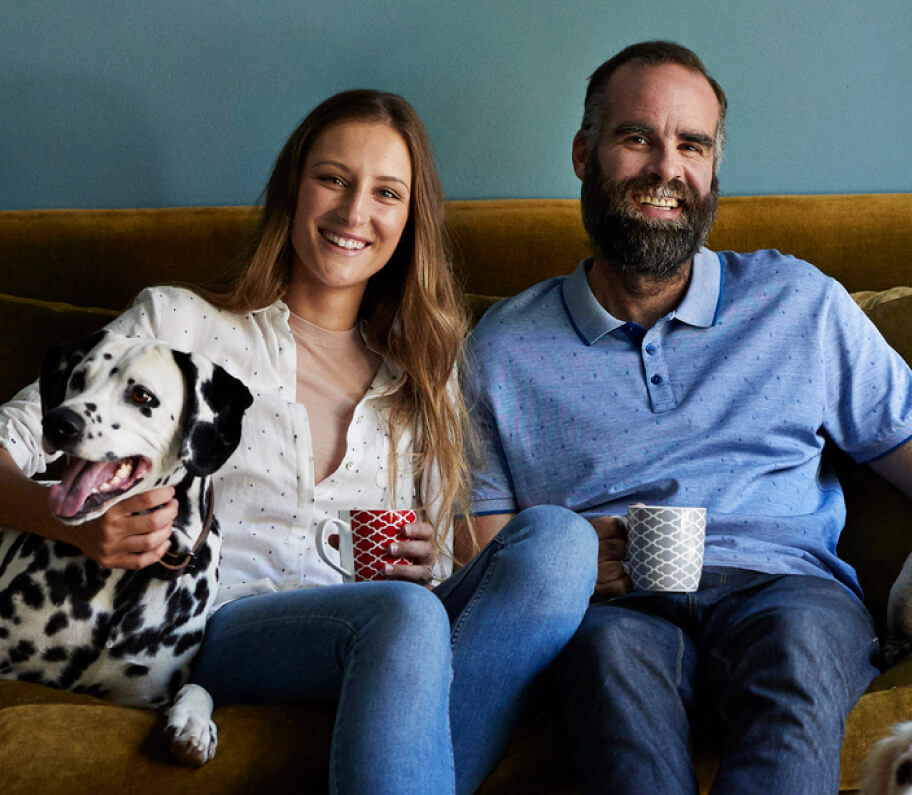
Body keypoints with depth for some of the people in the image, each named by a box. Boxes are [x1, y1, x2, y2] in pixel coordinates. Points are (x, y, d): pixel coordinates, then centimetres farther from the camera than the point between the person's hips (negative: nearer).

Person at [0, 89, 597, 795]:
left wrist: (423, 563, -1)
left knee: (560, 540, -27)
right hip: (223, 625, -4)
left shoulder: (422, 379, 21)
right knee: (403, 615, -37)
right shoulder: (179, 323, 10)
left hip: (377, 631, 4)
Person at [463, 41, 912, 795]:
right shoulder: (506, 347, 15)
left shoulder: (798, 302, 17)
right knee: (614, 648, -36)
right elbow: (481, 549, 11)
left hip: (784, 589, 1)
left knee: (795, 637, -35)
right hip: (617, 610, 0)